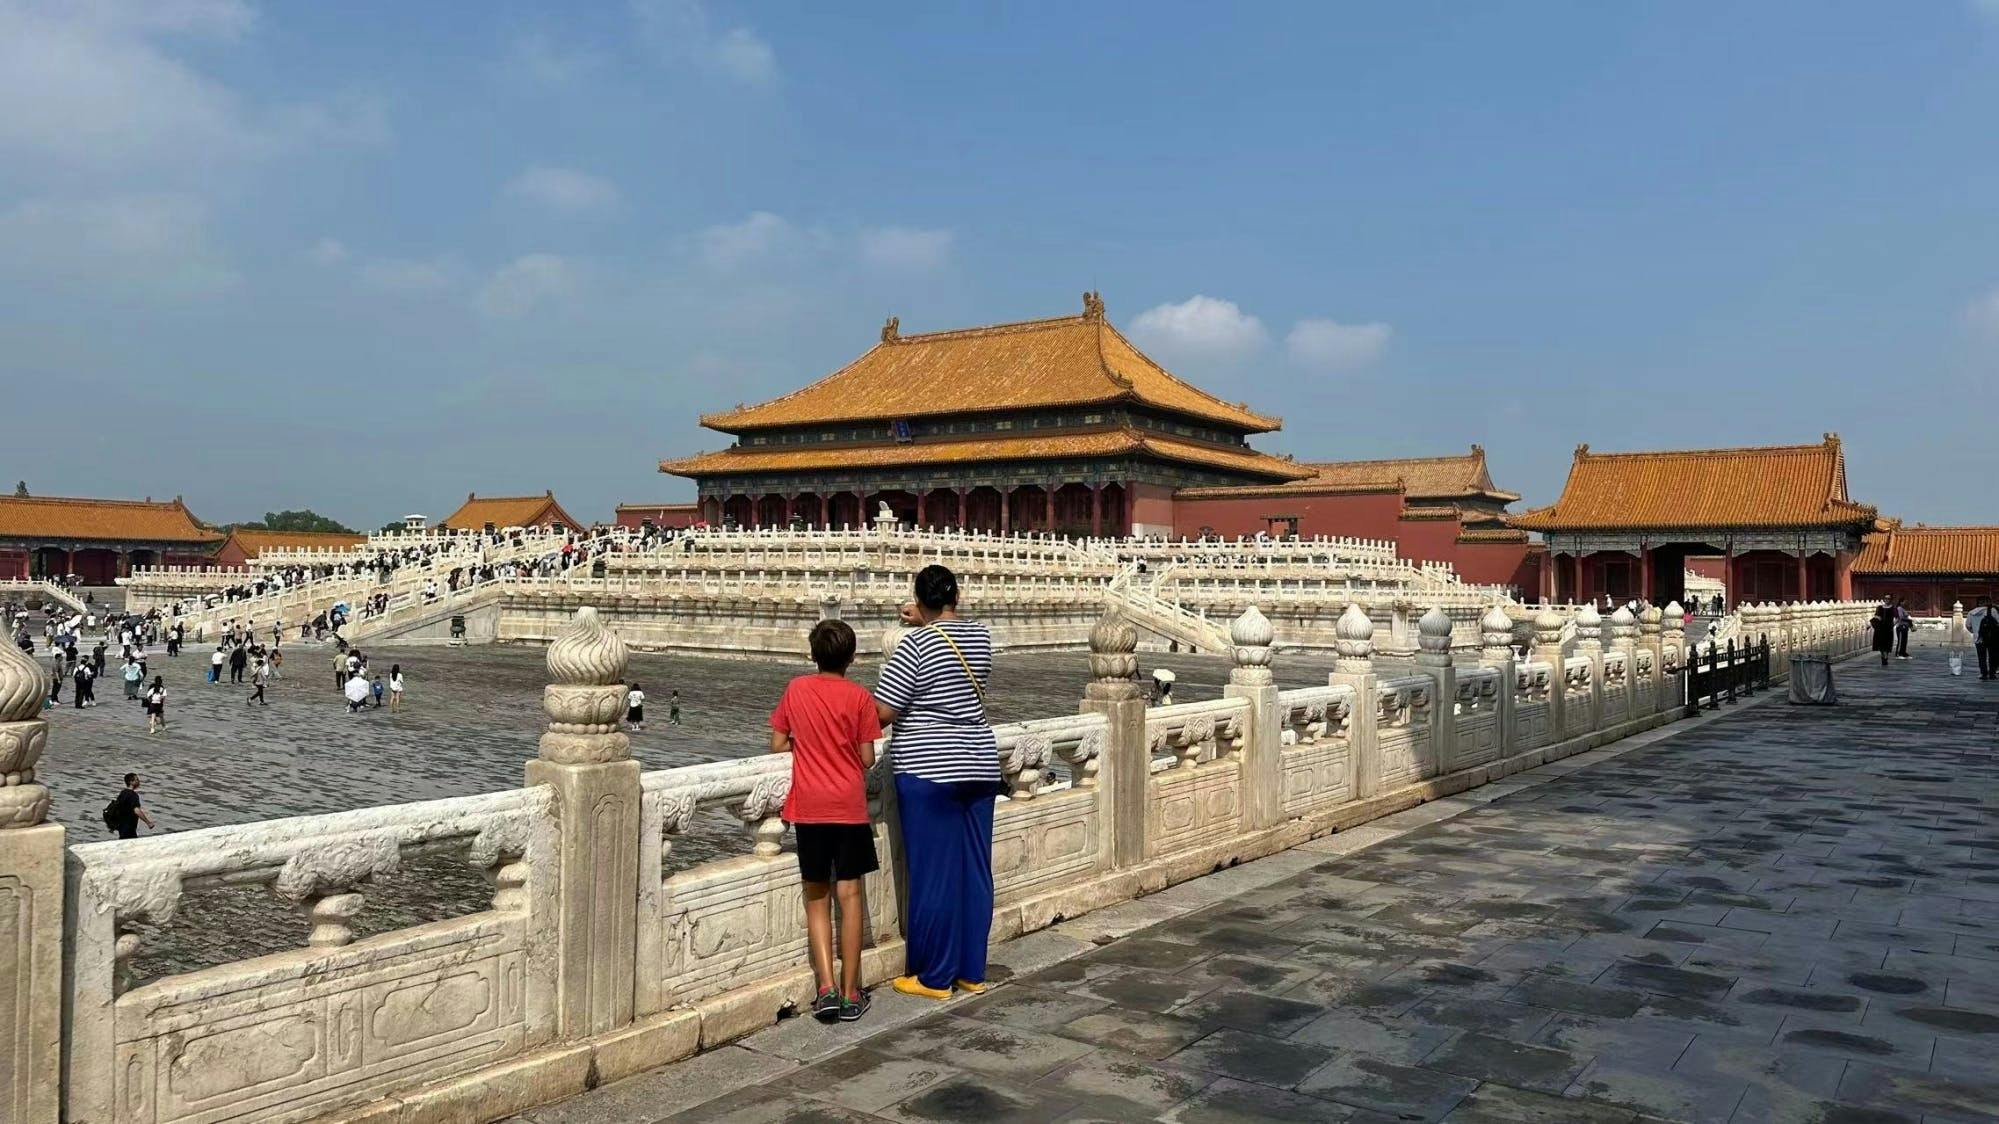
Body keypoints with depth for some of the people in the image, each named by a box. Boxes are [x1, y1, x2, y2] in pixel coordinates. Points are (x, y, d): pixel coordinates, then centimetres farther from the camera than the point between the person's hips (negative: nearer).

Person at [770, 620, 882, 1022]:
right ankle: (850, 993, 7)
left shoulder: (796, 689, 1)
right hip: (849, 807, -1)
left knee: (817, 899, 10)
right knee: (849, 896, 5)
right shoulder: (859, 696, -5)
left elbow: (778, 744, 5)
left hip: (809, 808, 1)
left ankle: (826, 988, 0)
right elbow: (867, 758, -5)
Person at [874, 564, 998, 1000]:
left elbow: (883, 712, -15)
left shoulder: (916, 644, -13)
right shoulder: (981, 636, 5)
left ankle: (934, 977, 10)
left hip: (928, 770, -6)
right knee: (974, 871, 11)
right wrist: (929, 625, 33)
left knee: (934, 874, 2)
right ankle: (972, 971, 19)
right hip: (979, 764, 6)